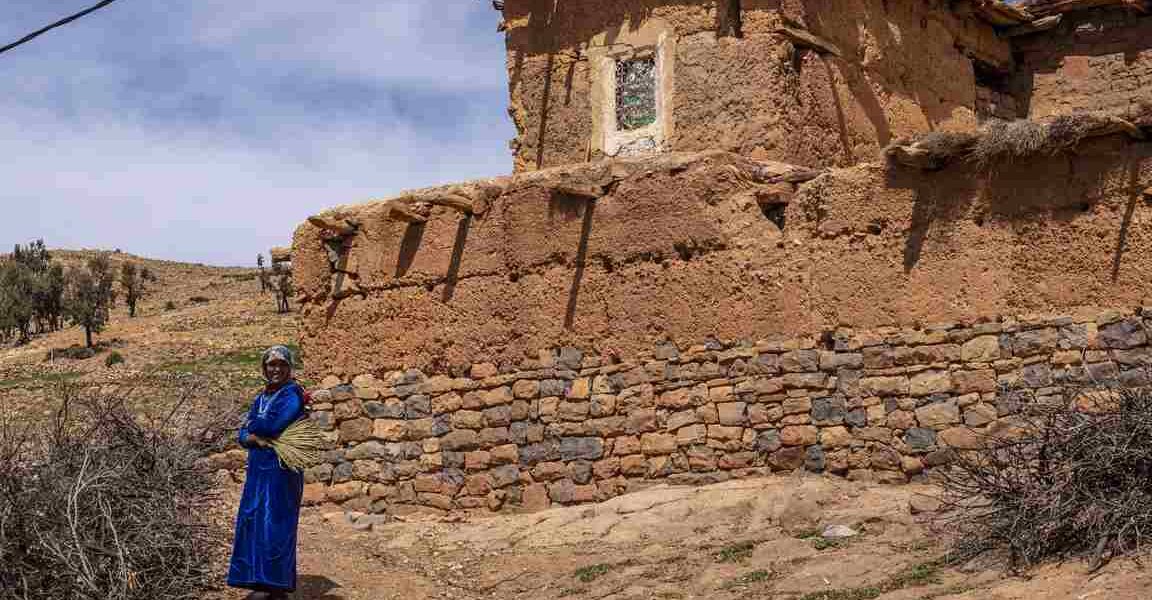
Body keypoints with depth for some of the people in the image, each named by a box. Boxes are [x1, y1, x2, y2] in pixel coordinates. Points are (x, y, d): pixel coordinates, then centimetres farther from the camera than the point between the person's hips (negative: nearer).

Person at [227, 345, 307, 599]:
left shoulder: (293, 393, -7)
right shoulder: (260, 399, 16)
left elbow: (274, 425, -20)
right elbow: (242, 435, 10)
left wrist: (253, 424, 1)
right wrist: (256, 439, -13)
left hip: (282, 470, -8)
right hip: (258, 470, 8)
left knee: (274, 524, -7)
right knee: (253, 522, 7)